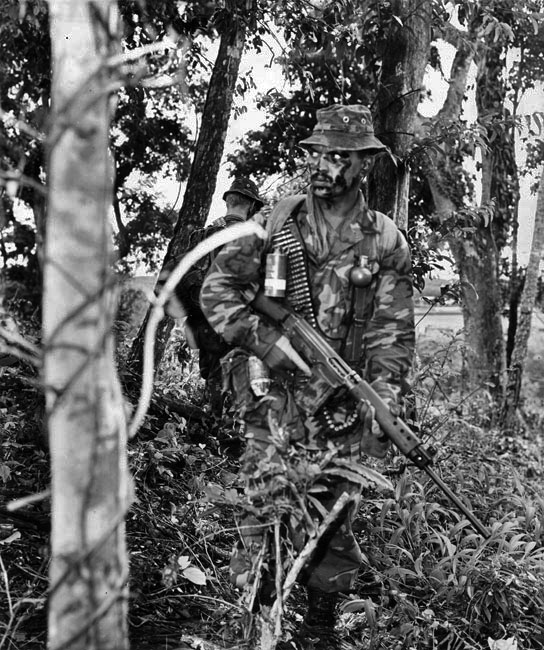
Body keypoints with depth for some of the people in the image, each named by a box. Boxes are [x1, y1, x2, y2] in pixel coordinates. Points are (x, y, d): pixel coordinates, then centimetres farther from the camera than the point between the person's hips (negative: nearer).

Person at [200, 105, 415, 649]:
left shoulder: (385, 243, 3)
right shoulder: (276, 222, 1)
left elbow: (392, 335, 3)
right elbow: (218, 290, 0)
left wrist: (384, 414, -7)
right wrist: (267, 342, -13)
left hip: (343, 407, 1)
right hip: (275, 398, -1)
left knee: (334, 524, 9)